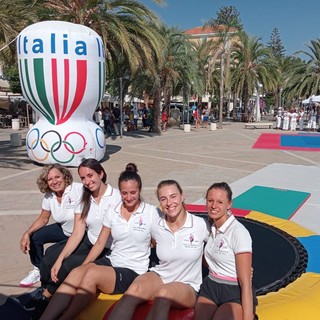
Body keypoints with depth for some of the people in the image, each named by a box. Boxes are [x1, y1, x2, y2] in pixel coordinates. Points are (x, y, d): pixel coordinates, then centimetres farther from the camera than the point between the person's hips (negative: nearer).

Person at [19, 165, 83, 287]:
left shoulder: (78, 190, -26)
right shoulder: (48, 196, -6)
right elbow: (43, 219, 7)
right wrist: (27, 233, -8)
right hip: (65, 230, 7)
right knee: (34, 237, 2)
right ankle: (38, 270, 27)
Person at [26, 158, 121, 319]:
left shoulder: (116, 196, -13)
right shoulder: (84, 199, 3)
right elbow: (77, 233, -4)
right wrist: (59, 259, -16)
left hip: (108, 249, -5)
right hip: (88, 242, 6)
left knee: (69, 265, -22)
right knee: (50, 256, -12)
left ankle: (46, 296, 4)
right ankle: (44, 291, 13)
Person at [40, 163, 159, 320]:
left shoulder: (151, 212, -6)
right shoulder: (112, 211, 6)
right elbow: (99, 244, 8)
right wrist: (83, 267, -3)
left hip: (133, 272, -4)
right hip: (111, 262, 4)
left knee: (93, 273, -31)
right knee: (76, 272, -27)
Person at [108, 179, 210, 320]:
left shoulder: (200, 225, -11)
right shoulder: (156, 226, -2)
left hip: (188, 286, -2)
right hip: (159, 276, 3)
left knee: (163, 293, -38)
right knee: (135, 289, -33)